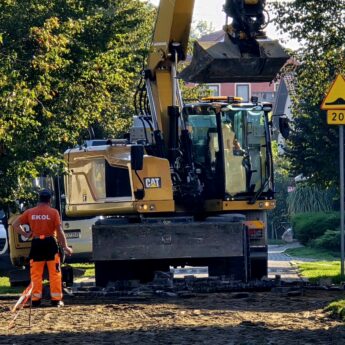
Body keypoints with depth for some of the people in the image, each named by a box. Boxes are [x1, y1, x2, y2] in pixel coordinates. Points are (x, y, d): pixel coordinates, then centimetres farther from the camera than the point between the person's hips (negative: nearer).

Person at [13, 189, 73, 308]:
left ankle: (36, 299, 6)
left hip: (36, 244, 2)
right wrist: (65, 247, -2)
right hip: (50, 243, -2)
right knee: (55, 273, 4)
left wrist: (25, 234, 9)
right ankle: (56, 299, 2)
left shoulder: (30, 212, 3)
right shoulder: (53, 212, -5)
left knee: (36, 274, 7)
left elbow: (15, 224, 3)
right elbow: (59, 231, -7)